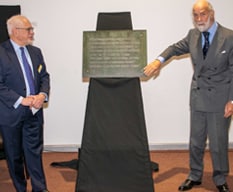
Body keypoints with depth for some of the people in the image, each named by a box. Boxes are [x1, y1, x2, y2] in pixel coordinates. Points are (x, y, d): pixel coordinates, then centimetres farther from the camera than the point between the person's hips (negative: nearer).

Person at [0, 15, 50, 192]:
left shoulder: (36, 51, 8)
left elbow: (44, 76, 11)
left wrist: (42, 94, -8)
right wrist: (22, 100, -19)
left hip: (34, 111, 4)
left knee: (35, 151, 6)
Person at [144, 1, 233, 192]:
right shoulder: (193, 35, 3)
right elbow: (176, 48, 15)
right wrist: (160, 60, -6)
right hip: (198, 96, 4)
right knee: (196, 140, 14)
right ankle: (195, 176, 31)